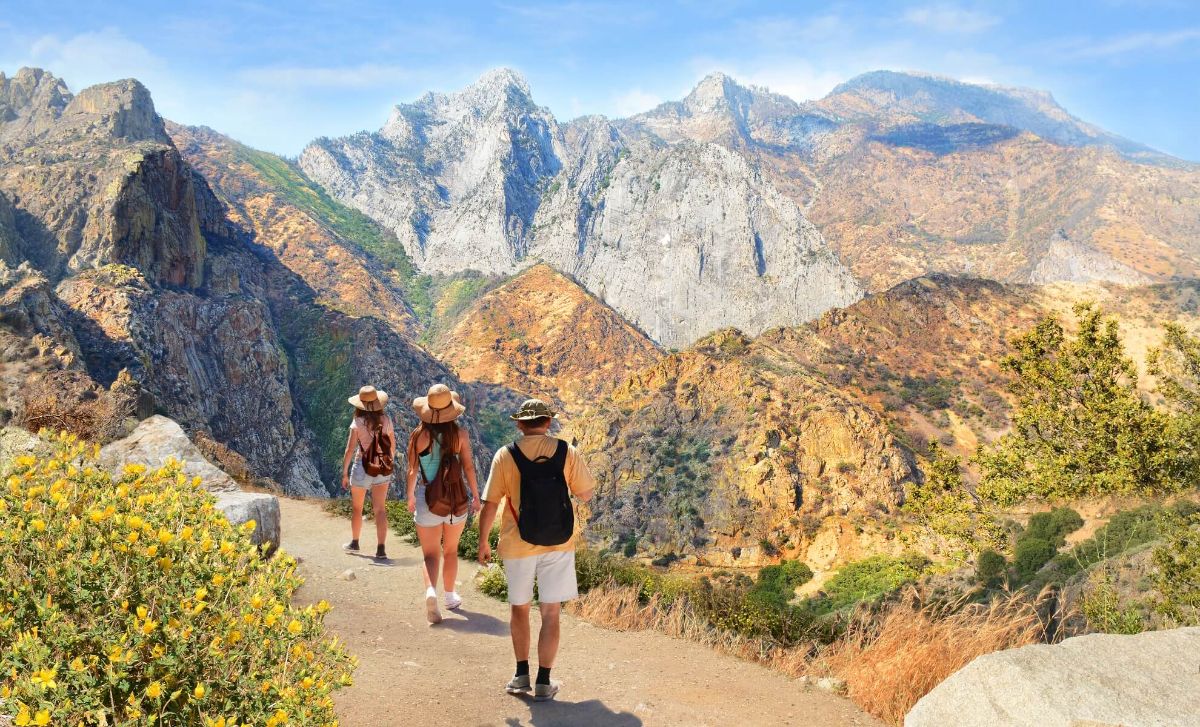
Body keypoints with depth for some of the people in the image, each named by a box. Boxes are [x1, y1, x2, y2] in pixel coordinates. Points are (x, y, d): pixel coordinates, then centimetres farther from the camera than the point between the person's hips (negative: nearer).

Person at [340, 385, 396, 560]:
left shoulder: (358, 422, -11)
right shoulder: (386, 420, -1)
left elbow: (350, 450, -11)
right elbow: (392, 445, 8)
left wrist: (344, 473, -3)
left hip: (362, 467, -2)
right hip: (382, 468, 2)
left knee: (356, 507, 18)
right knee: (380, 509, 2)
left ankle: (354, 542, 33)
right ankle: (381, 549, -6)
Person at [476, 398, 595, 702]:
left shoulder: (505, 455, -9)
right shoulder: (567, 452, -7)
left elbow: (490, 506, -8)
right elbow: (585, 494, 2)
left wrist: (483, 542, 4)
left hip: (518, 545, 0)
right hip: (558, 544, 0)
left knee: (519, 608, 19)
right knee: (550, 614, 8)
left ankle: (522, 675, 26)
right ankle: (543, 683, 11)